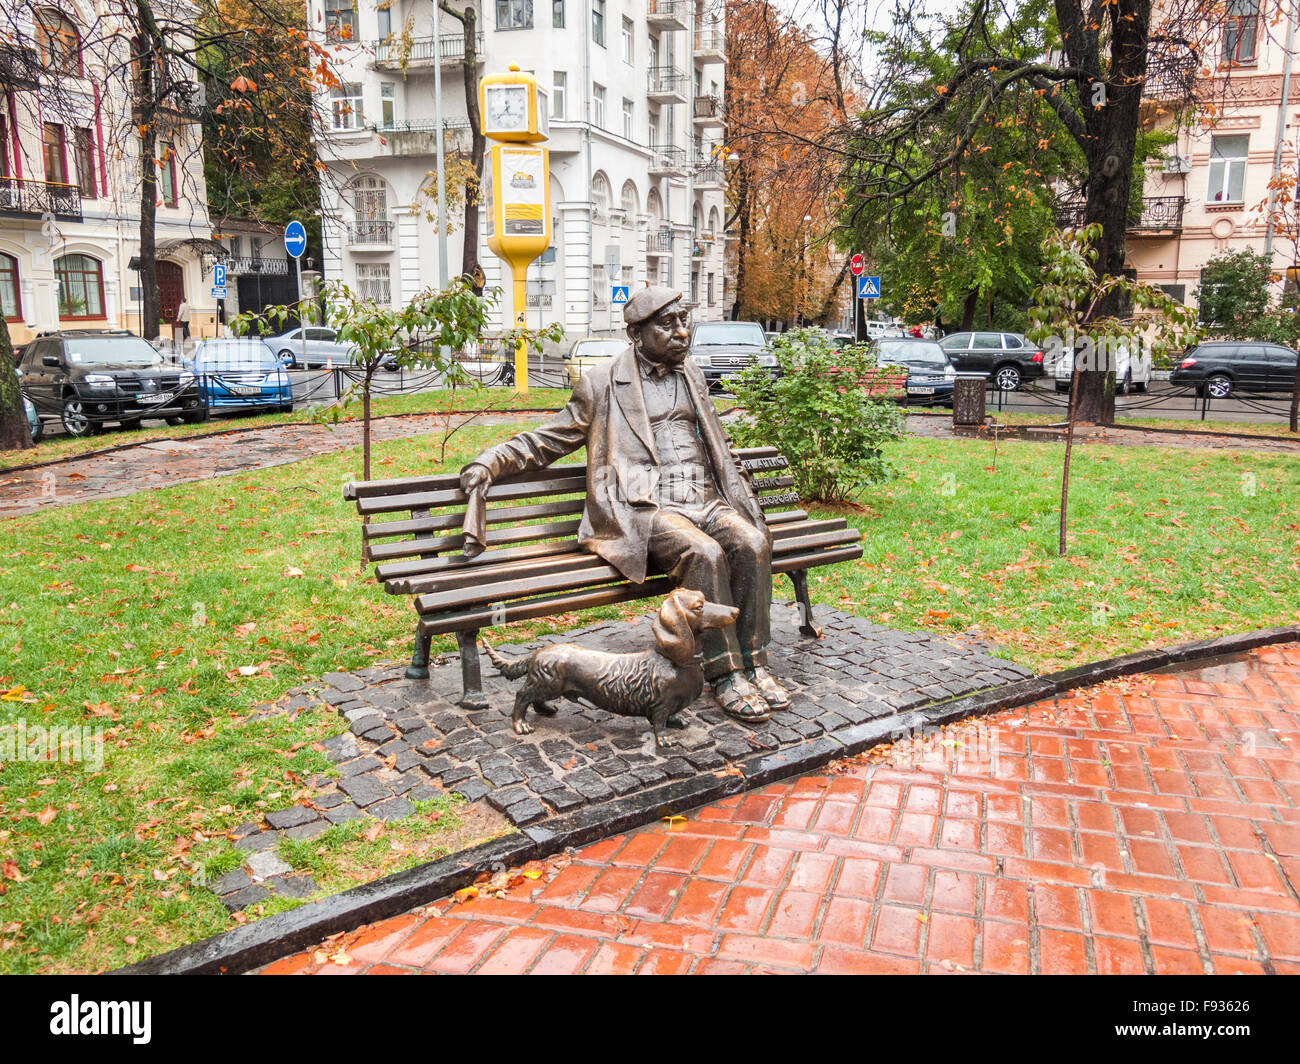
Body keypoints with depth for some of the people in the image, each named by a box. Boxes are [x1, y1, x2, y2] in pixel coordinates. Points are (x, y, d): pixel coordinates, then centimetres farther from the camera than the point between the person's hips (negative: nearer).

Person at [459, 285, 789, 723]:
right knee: (704, 552, -34)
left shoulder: (691, 375, 22)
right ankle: (724, 675, -24)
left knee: (752, 541, -27)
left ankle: (753, 662, -17)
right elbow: (550, 439, 12)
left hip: (703, 500, 5)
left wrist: (743, 500, 20)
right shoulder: (602, 384, 7)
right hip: (645, 509, -5)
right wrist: (491, 460, -2)